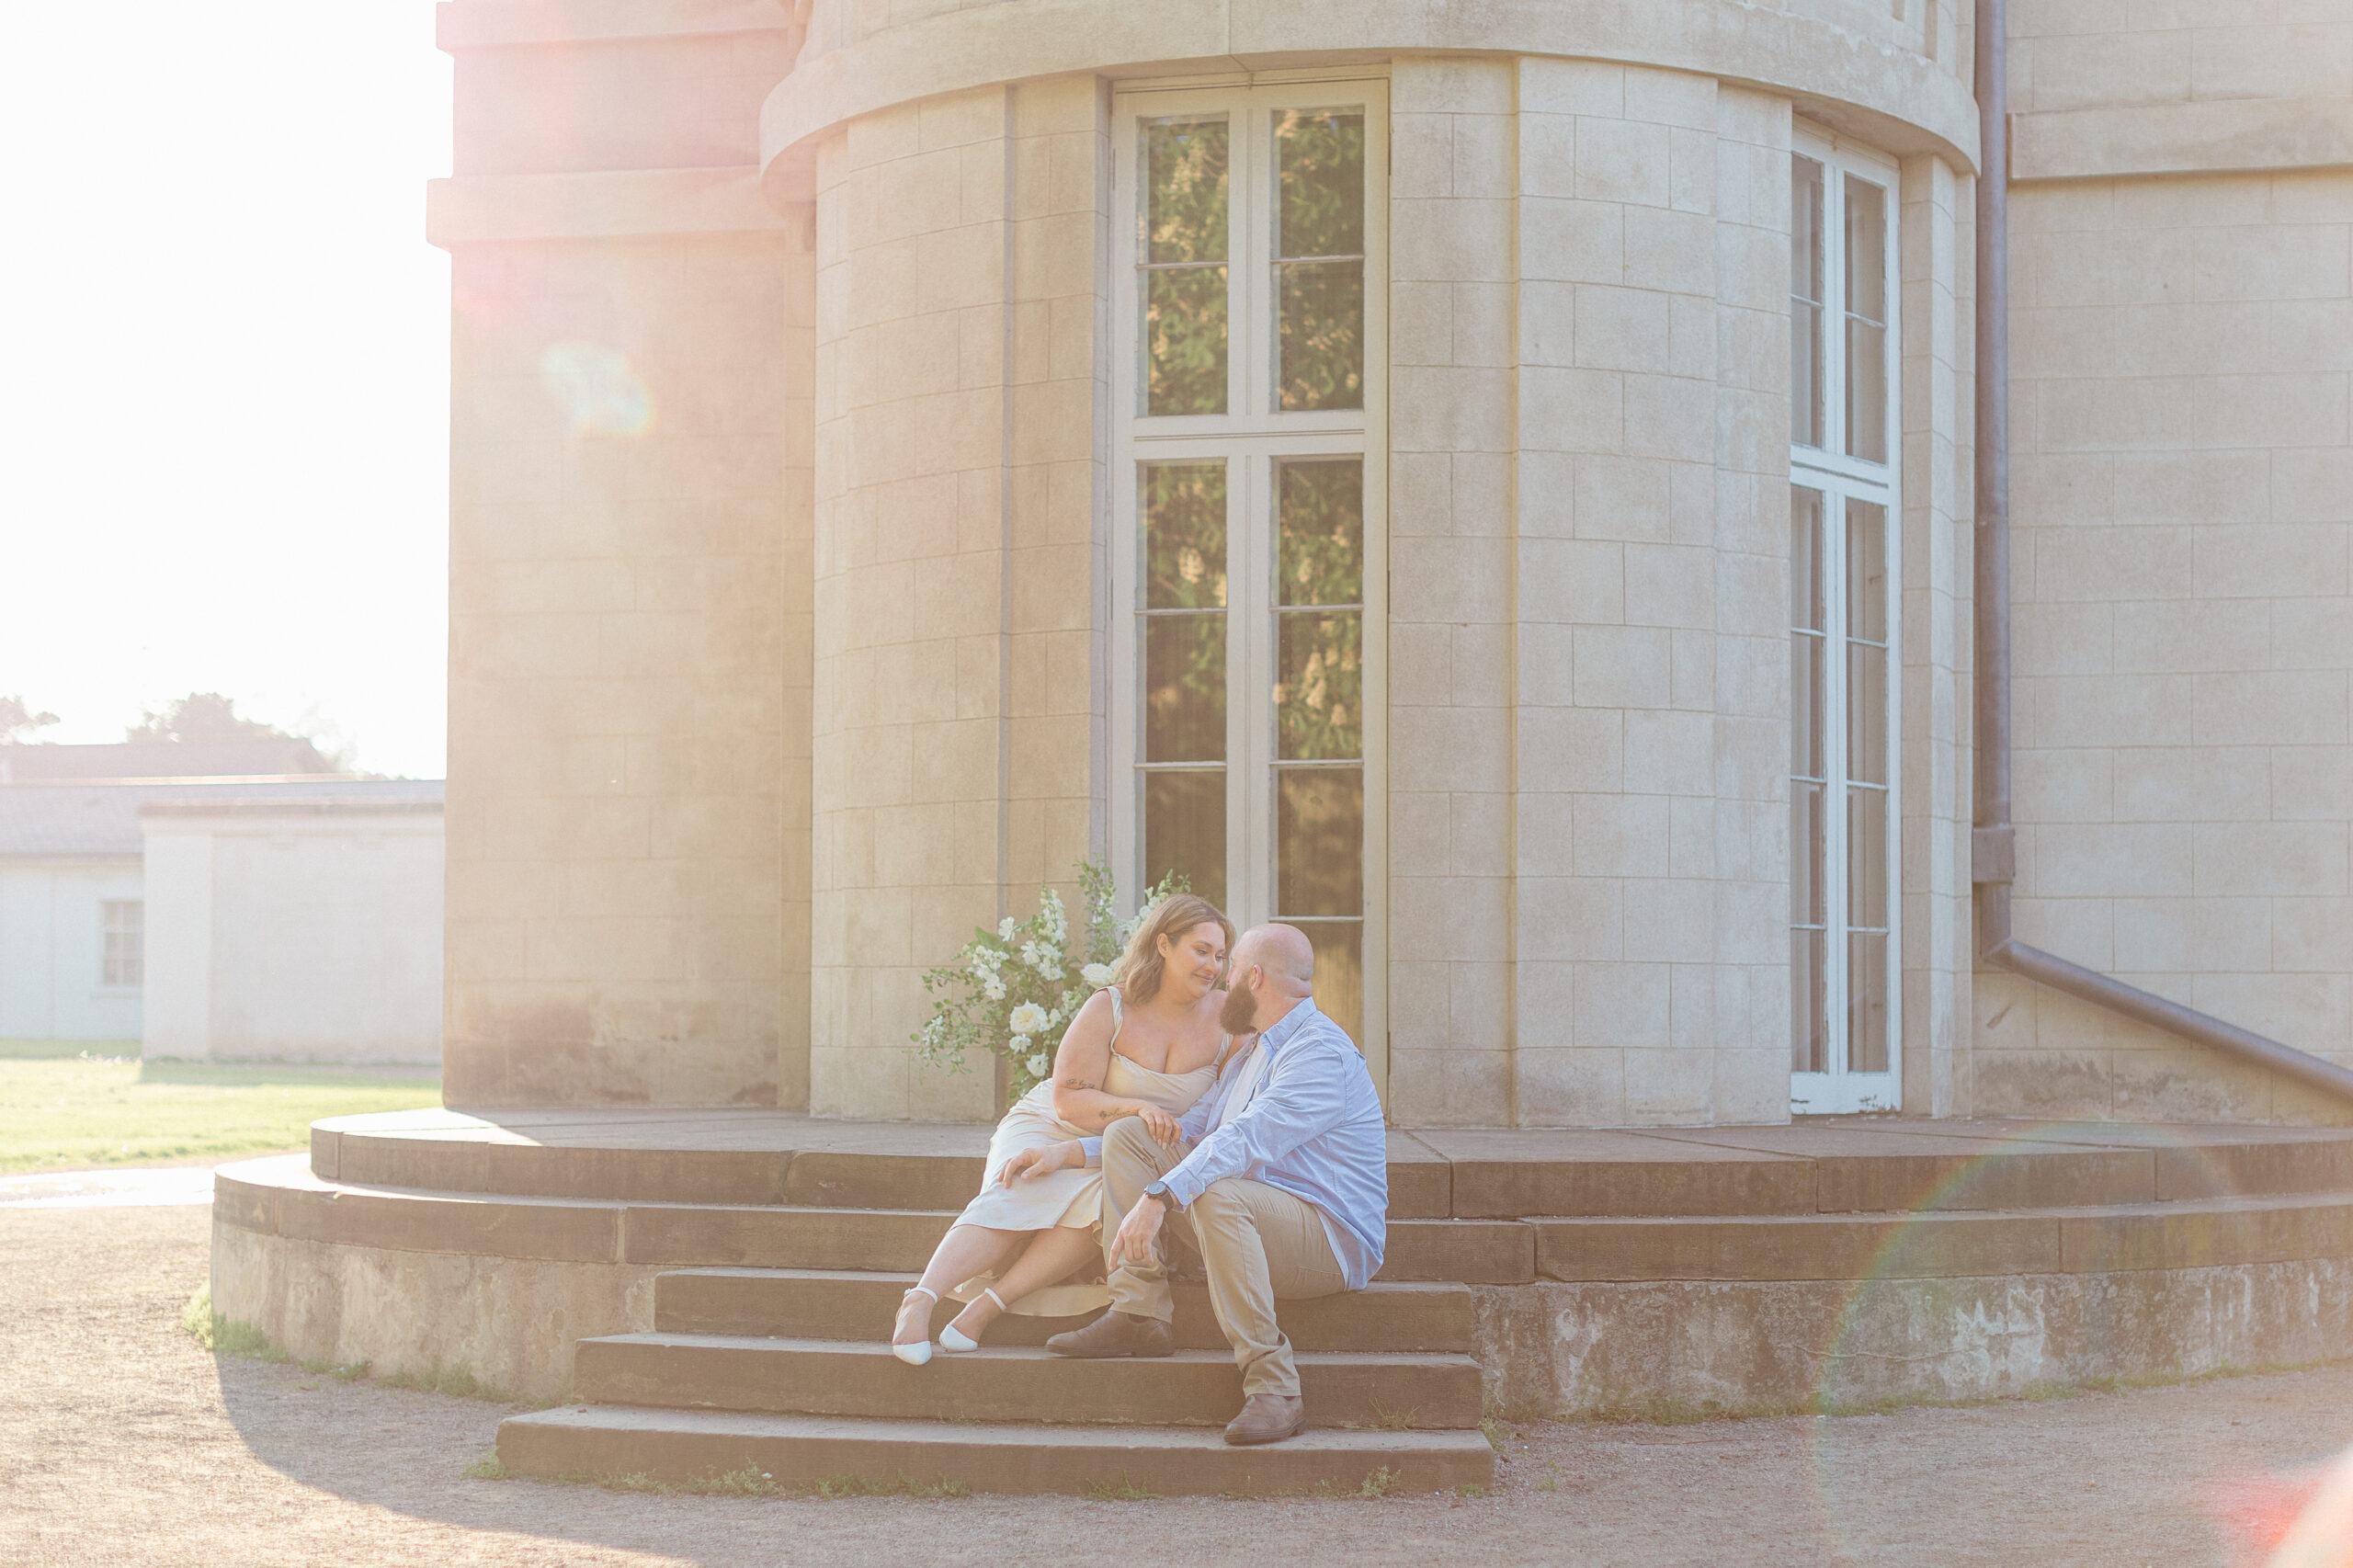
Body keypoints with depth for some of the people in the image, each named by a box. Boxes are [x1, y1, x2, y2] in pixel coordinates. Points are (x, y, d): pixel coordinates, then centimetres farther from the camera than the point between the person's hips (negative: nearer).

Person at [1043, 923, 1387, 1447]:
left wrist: (1158, 1197, -38)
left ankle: (1272, 1385, -38)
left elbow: (1247, 1139, -29)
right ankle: (1138, 1315, -11)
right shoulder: (1248, 1058, 21)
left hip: (1333, 1241, -9)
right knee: (1127, 1136, 3)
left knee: (1218, 1196, -40)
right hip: (1242, 1222, 9)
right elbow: (1187, 1133, 24)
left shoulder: (1321, 1051, -14)